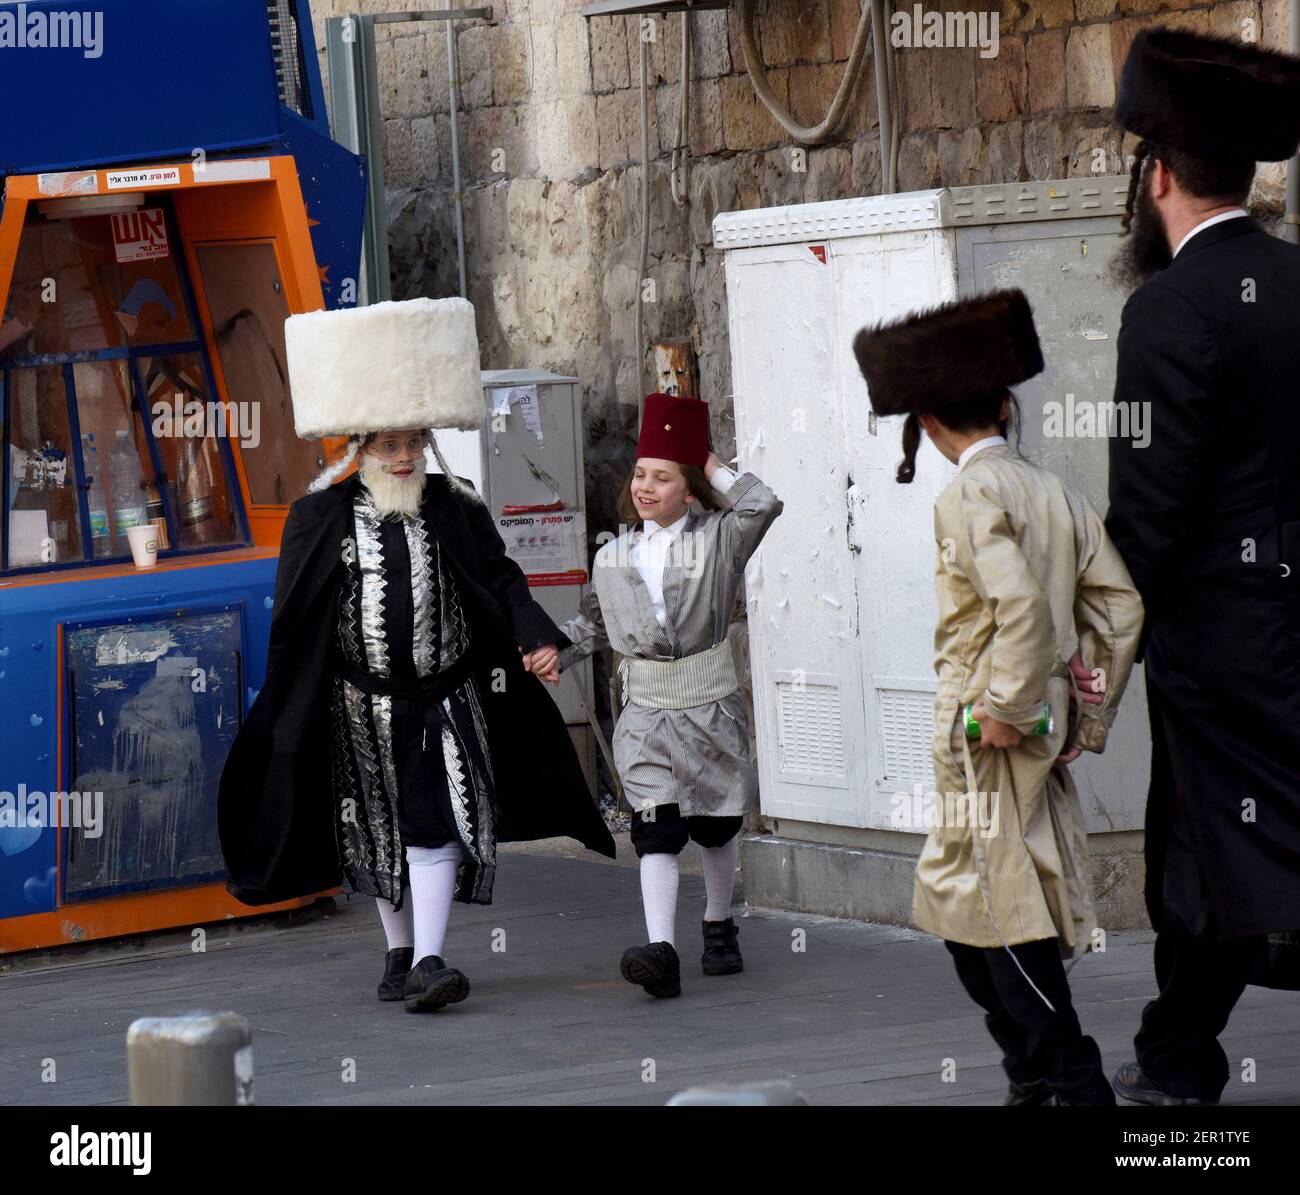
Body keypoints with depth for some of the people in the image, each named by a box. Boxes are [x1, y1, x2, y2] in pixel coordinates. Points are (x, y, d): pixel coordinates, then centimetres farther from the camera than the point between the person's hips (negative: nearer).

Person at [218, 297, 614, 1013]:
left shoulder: (456, 510, 2)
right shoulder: (320, 518, -1)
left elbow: (500, 580, 3)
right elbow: (293, 618, 3)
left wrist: (534, 634, -16)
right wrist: (286, 709, 3)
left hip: (445, 703, 0)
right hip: (364, 706, 0)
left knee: (436, 826, -11)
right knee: (379, 833, 9)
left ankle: (429, 961, -15)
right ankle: (398, 953, 23)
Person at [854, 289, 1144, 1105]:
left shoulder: (969, 497, -11)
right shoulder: (1058, 496, 12)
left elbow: (1021, 604, -24)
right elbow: (1120, 608, 11)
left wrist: (1008, 710, -18)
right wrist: (1090, 717, 15)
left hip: (988, 741, -8)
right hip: (1041, 740, 8)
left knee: (1007, 919, -6)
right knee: (960, 913, 16)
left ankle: (1075, 1085, -8)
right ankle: (1033, 1078, 18)